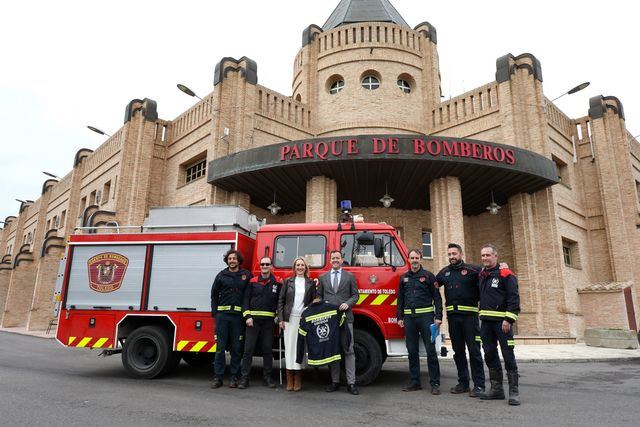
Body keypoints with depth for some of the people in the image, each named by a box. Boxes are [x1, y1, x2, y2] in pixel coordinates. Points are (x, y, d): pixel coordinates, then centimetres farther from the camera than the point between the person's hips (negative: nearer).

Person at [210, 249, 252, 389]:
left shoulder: (246, 275, 4)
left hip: (238, 315, 0)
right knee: (220, 347, 2)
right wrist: (215, 312, 3)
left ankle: (234, 377, 13)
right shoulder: (221, 276, 7)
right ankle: (217, 377, 9)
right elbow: (214, 294, 11)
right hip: (222, 315, 1)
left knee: (236, 348, 5)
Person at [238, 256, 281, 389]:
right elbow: (246, 299, 2)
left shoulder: (277, 282, 5)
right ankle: (244, 378, 6)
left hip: (269, 320, 1)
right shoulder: (253, 282, 4)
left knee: (267, 349, 7)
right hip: (253, 319, 0)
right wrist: (247, 316, -8)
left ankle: (267, 377, 17)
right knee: (248, 348, -1)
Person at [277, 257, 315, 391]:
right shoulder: (288, 282, 7)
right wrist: (281, 319, -1)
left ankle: (298, 380, 10)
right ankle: (289, 379, 9)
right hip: (290, 319, 0)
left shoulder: (311, 283, 7)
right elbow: (281, 300, 5)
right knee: (289, 346, 1)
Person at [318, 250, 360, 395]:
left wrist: (348, 303, -11)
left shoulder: (350, 277, 8)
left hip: (345, 317, -2)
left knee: (348, 350, -4)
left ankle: (351, 383, 0)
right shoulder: (323, 278, 13)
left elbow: (355, 295, 7)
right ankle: (335, 381, 15)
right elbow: (319, 296, 14)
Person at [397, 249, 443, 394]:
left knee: (431, 350, -2)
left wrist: (438, 317, -8)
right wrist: (400, 317, 10)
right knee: (412, 351, 9)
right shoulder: (404, 278, 12)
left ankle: (435, 383, 6)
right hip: (409, 317, 4)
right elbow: (400, 299, 16)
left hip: (425, 316, -4)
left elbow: (437, 297, -1)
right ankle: (415, 382, 19)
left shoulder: (428, 276, 2)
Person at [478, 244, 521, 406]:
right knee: (490, 354, 10)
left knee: (508, 354, -4)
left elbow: (514, 298, -12)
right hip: (486, 321, 7)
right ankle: (496, 389, 20)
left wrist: (509, 320, -18)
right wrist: (481, 317, 13)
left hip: (501, 321, -7)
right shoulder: (482, 275, 14)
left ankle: (514, 391, 5)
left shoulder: (505, 274, -6)